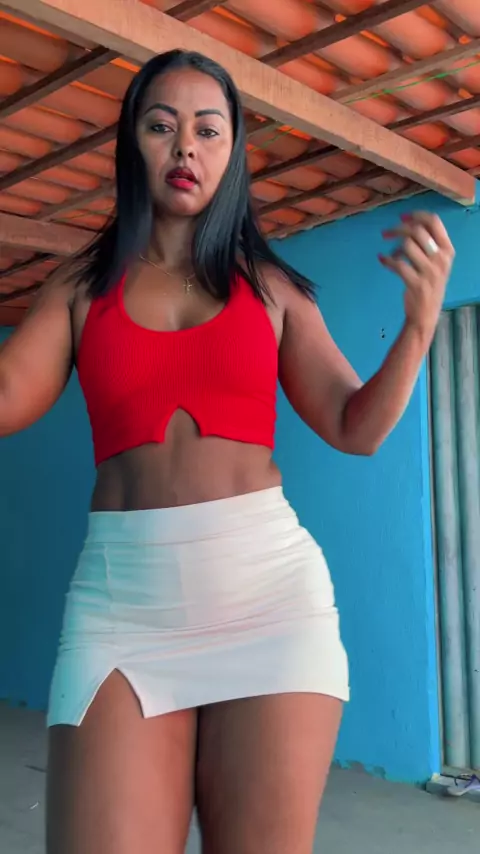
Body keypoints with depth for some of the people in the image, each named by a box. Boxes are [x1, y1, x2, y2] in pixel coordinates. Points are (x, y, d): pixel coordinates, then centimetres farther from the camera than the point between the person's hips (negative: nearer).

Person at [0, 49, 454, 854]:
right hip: (121, 594, 0)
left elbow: (356, 427, 8)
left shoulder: (270, 287, 12)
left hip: (267, 584, 1)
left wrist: (420, 320, -7)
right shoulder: (83, 284, 11)